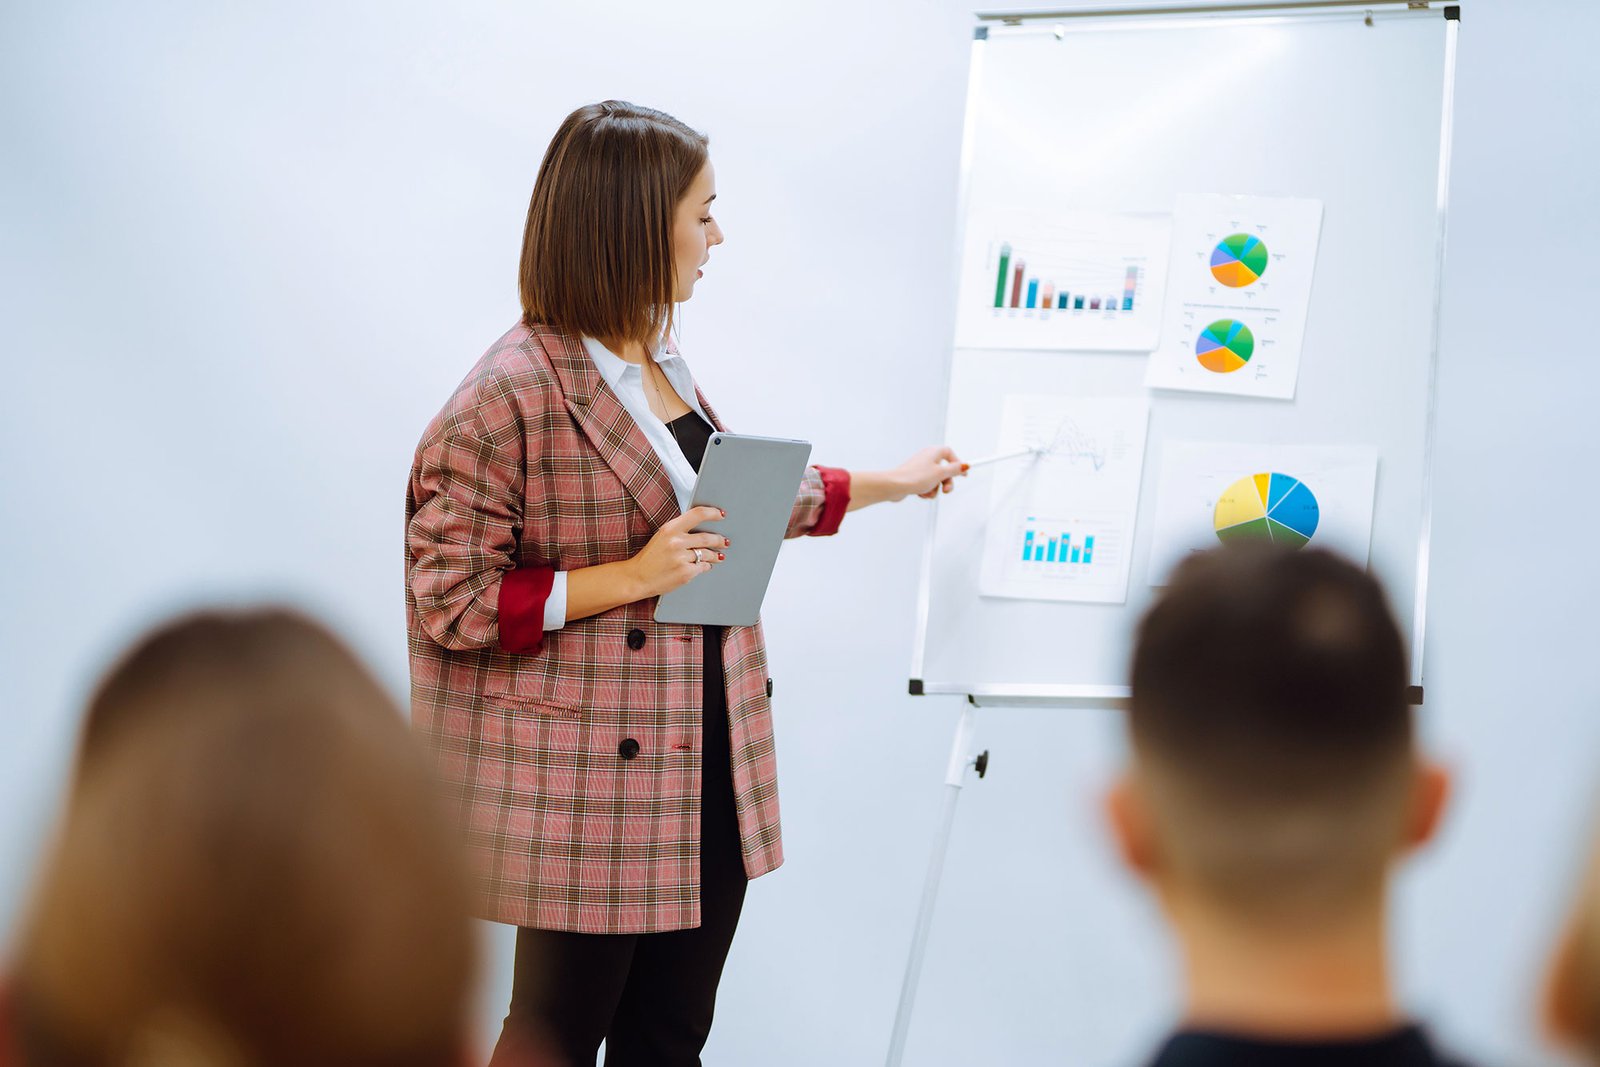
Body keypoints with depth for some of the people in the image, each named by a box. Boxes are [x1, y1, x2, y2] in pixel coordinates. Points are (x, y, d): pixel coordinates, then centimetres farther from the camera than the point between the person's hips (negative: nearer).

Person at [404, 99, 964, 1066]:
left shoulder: (661, 362, 11)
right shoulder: (512, 398, -18)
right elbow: (446, 600, -17)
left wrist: (891, 483, 30)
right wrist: (630, 578, -22)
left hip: (706, 770, 8)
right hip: (588, 789, -8)